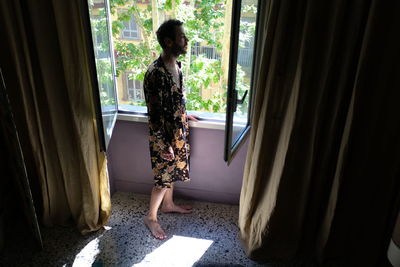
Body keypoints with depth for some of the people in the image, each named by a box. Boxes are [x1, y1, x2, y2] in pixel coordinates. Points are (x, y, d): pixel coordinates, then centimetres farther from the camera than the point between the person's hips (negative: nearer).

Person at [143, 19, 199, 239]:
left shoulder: (176, 66, 3)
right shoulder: (155, 72, -25)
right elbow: (154, 112, -23)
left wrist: (185, 116, 23)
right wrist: (164, 145, -21)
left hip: (178, 131, 8)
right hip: (164, 136, -8)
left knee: (173, 171, 23)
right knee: (164, 178, 5)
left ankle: (168, 204, 45)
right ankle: (151, 217, 25)